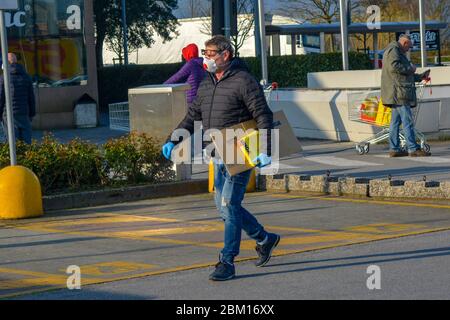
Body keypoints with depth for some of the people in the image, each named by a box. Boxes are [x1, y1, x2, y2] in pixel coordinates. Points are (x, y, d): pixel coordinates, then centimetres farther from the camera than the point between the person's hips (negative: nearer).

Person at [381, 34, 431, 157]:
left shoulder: (398, 52, 27)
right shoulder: (393, 50, -6)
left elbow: (404, 75, 30)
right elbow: (394, 66, -23)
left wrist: (420, 77, 23)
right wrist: (410, 68, -10)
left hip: (397, 94, 11)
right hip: (398, 92, -11)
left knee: (395, 121, 9)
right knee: (407, 121, -12)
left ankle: (394, 149, 10)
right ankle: (413, 149, -13)